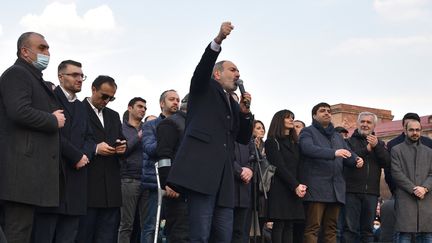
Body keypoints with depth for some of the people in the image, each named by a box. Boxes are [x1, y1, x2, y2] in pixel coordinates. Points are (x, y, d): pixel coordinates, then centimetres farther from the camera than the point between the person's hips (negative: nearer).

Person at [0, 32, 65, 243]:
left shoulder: (35, 78, 24)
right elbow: (19, 112, -20)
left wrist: (55, 116, 9)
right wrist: (54, 121, -8)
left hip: (31, 166, 10)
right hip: (22, 166, -10)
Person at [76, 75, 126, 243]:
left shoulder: (114, 116, 21)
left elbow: (121, 143, 24)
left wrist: (122, 147, 1)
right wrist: (95, 149, -17)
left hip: (111, 189, 6)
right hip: (88, 187, -6)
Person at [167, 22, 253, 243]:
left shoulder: (233, 105, 28)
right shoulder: (204, 89, 13)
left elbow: (244, 139, 26)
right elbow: (202, 68, -8)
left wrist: (245, 112, 10)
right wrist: (218, 40, -24)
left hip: (223, 176, 7)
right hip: (201, 169, -7)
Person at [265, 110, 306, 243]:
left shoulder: (294, 143, 22)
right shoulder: (272, 141, 2)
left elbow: (298, 167, 12)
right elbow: (279, 167, -9)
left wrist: (301, 185, -6)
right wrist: (295, 185, -17)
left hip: (294, 190, 6)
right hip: (279, 188, -6)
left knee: (289, 225, 0)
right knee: (279, 224, -9)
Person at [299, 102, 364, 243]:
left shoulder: (337, 136, 26)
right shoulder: (308, 132, 4)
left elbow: (347, 154, 16)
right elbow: (308, 148, -16)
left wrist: (356, 160, -9)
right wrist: (334, 153, -27)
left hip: (336, 188, 7)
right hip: (316, 187, -6)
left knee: (331, 228, 8)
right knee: (313, 227, -9)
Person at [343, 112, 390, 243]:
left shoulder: (379, 144, 17)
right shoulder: (350, 141, 8)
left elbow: (386, 162, 2)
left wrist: (376, 146, -11)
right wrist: (366, 150, -16)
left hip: (371, 192, 3)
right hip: (352, 191, -3)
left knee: (368, 229, 8)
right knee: (350, 228, -5)